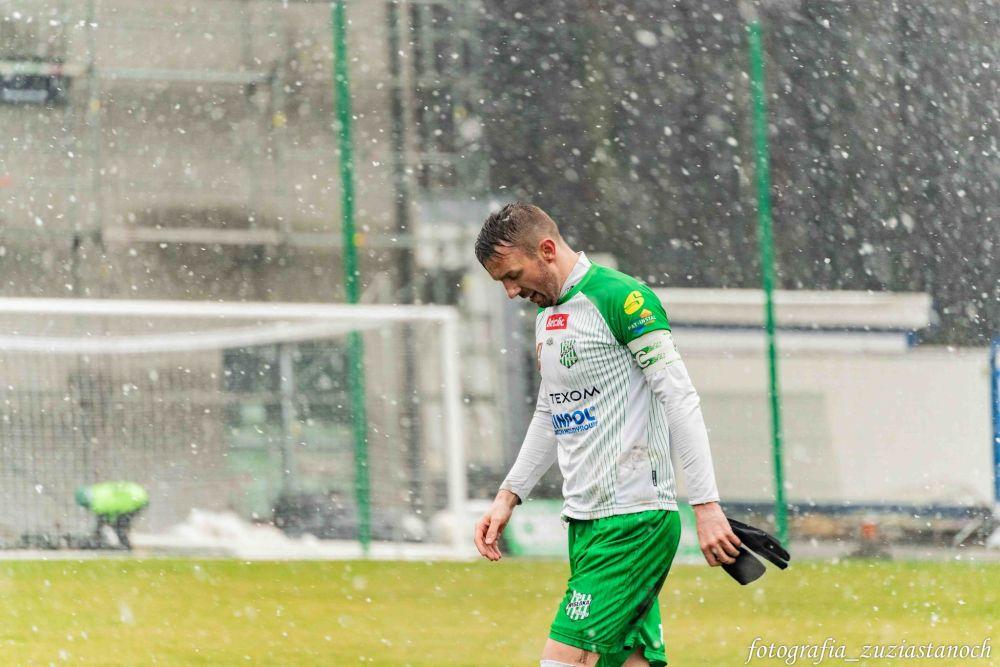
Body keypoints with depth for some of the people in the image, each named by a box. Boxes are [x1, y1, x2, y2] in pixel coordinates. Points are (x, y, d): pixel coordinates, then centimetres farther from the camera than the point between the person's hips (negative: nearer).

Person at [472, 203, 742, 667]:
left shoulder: (620, 298, -11)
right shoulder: (548, 314, 17)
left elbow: (680, 398, -15)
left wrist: (706, 506, -19)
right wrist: (509, 495, 21)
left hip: (635, 518, -9)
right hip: (585, 520, 9)